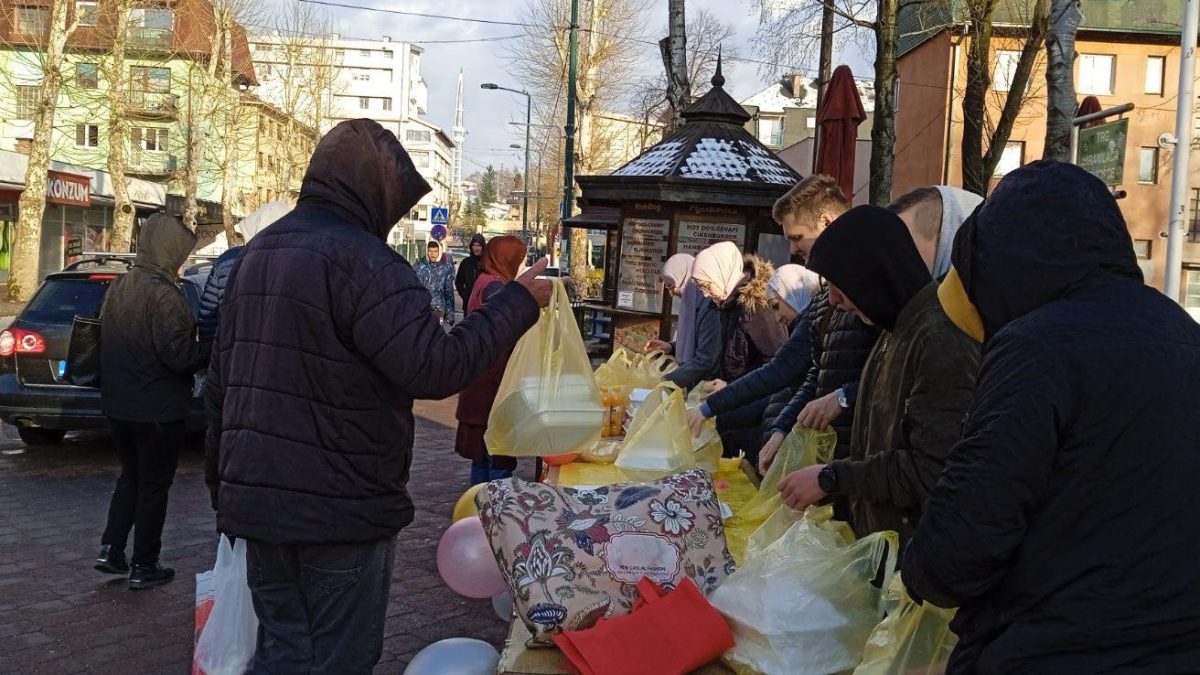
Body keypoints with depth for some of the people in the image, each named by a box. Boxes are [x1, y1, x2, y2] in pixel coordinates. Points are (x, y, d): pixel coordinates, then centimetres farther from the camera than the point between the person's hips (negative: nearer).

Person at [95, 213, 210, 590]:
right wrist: (211, 348, -8)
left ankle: (111, 549, 19)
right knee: (154, 485, 5)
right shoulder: (164, 294, -20)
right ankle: (143, 567, 13)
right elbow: (178, 354, -25)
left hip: (118, 403, 8)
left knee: (131, 475, 23)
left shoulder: (118, 288, 7)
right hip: (158, 409, -8)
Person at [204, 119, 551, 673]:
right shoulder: (362, 260, -17)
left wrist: (231, 466, 28)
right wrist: (519, 302, -13)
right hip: (340, 508, -8)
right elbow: (437, 367, -24)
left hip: (257, 499, 8)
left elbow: (222, 379, 19)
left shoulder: (256, 254, 13)